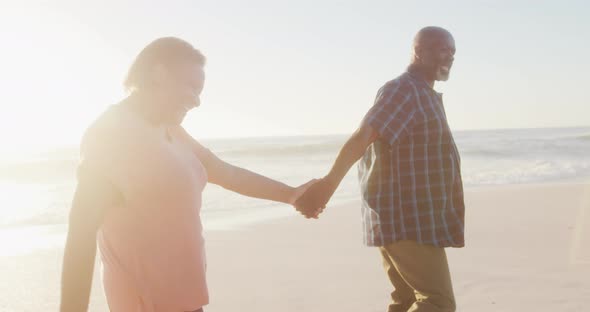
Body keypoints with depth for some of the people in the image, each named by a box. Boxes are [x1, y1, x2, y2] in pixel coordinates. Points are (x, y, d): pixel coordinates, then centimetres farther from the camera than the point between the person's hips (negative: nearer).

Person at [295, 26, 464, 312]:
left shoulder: (422, 95, 20)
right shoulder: (403, 90, -13)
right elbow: (361, 138, -28)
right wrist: (329, 184, -41)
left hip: (410, 218, 10)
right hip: (406, 221, -10)